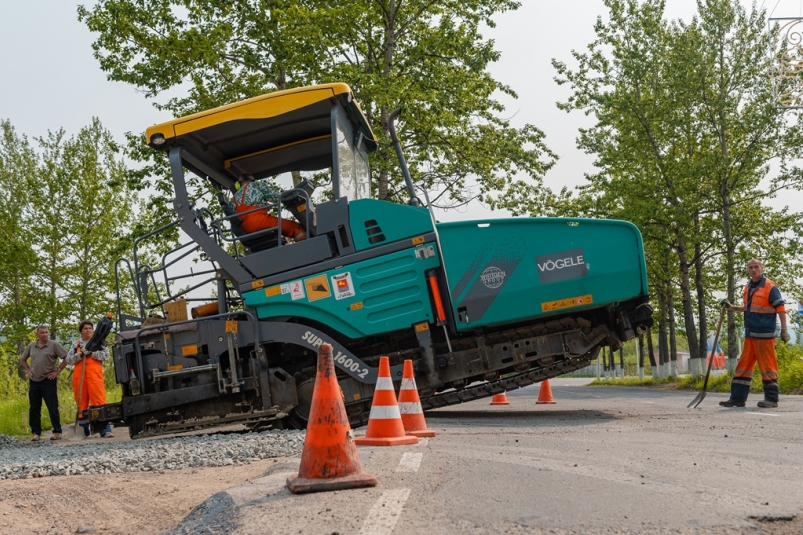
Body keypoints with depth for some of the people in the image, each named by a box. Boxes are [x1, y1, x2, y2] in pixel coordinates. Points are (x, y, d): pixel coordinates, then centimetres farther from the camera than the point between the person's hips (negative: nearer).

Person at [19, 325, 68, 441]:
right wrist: (28, 370, 11)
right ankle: (36, 433, 12)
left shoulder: (54, 345, -4)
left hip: (48, 381, -4)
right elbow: (22, 359, 25)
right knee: (34, 408, 6)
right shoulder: (31, 346, 9)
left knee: (53, 408, -2)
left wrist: (58, 371, -8)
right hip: (34, 381, 4)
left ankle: (57, 432, 5)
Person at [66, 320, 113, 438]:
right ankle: (84, 431, 12)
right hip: (79, 377, 2)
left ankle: (105, 430, -15)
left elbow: (106, 355, 0)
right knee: (81, 403, 4)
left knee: (99, 401, -11)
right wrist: (80, 354, -8)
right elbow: (69, 359, 7)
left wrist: (91, 353, -10)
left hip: (95, 376, -2)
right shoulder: (76, 344, 17)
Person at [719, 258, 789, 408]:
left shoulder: (770, 287, -9)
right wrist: (731, 307, 16)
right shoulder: (748, 288, 14)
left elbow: (780, 308, -11)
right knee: (743, 365, 7)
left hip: (764, 334, -8)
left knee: (767, 366, -3)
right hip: (750, 334, 8)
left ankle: (771, 398, 5)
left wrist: (784, 330, -15)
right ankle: (737, 398, 10)